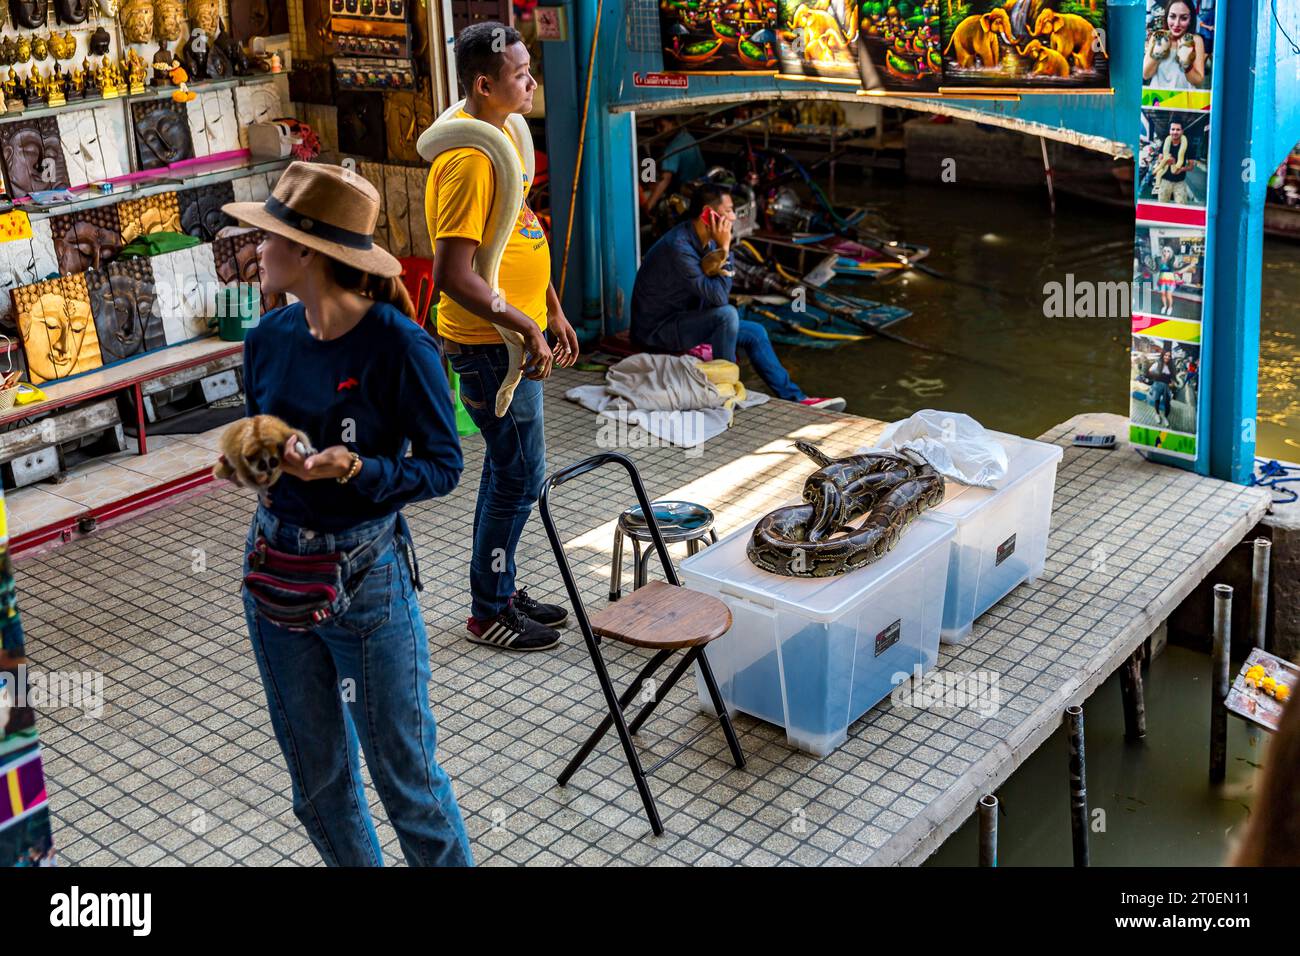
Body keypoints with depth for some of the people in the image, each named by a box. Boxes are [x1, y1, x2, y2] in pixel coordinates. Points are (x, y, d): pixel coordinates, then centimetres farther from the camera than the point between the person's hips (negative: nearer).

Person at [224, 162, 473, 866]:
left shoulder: (397, 346, -17)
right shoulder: (270, 339, 0)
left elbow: (442, 466, -12)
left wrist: (355, 469, -27)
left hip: (366, 577, -6)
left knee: (405, 775, 7)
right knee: (317, 780, 18)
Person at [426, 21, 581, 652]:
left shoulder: (501, 133, 9)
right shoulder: (469, 159, -24)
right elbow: (451, 275, -28)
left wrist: (553, 310, 19)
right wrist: (526, 327, -26)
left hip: (514, 337, 10)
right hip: (490, 346, -10)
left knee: (507, 469, 18)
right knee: (520, 475, -1)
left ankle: (501, 592, 32)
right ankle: (487, 614, 13)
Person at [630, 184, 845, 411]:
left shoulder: (705, 240, 2)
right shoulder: (679, 247, -27)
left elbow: (720, 291, -1)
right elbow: (718, 297, -27)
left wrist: (719, 260, -20)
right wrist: (724, 248, -25)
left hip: (683, 318, 10)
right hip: (657, 330, -10)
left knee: (754, 333, 6)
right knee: (726, 314, -29)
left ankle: (794, 398, 13)